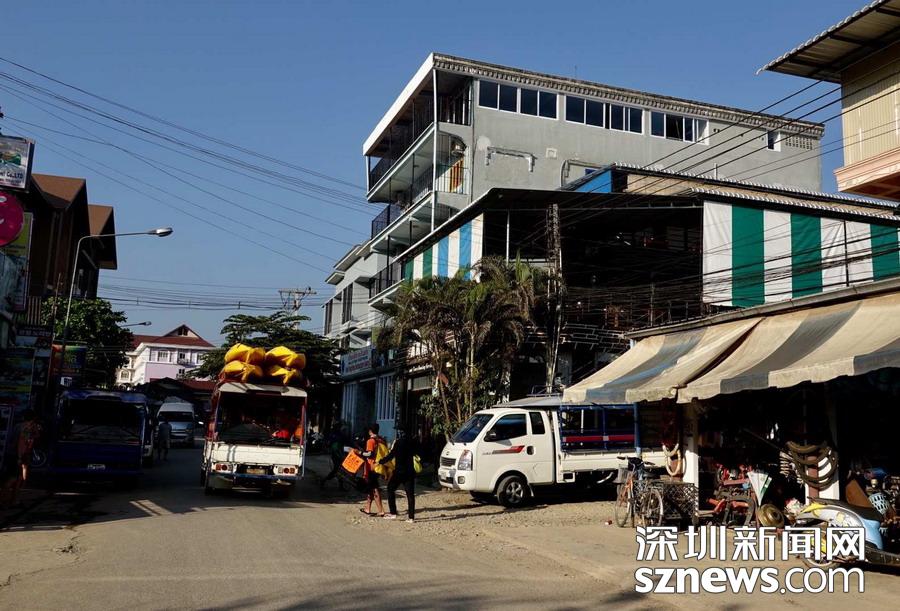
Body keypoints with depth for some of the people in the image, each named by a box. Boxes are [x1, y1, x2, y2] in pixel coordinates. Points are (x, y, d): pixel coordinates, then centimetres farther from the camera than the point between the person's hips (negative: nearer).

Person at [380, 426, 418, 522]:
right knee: (410, 493, 6)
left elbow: (391, 455, -13)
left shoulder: (399, 443, -14)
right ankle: (411, 516, 3)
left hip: (399, 471, -5)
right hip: (410, 471, 6)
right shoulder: (412, 442, 4)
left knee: (390, 489, 10)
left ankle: (393, 513, 6)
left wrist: (380, 462, -3)